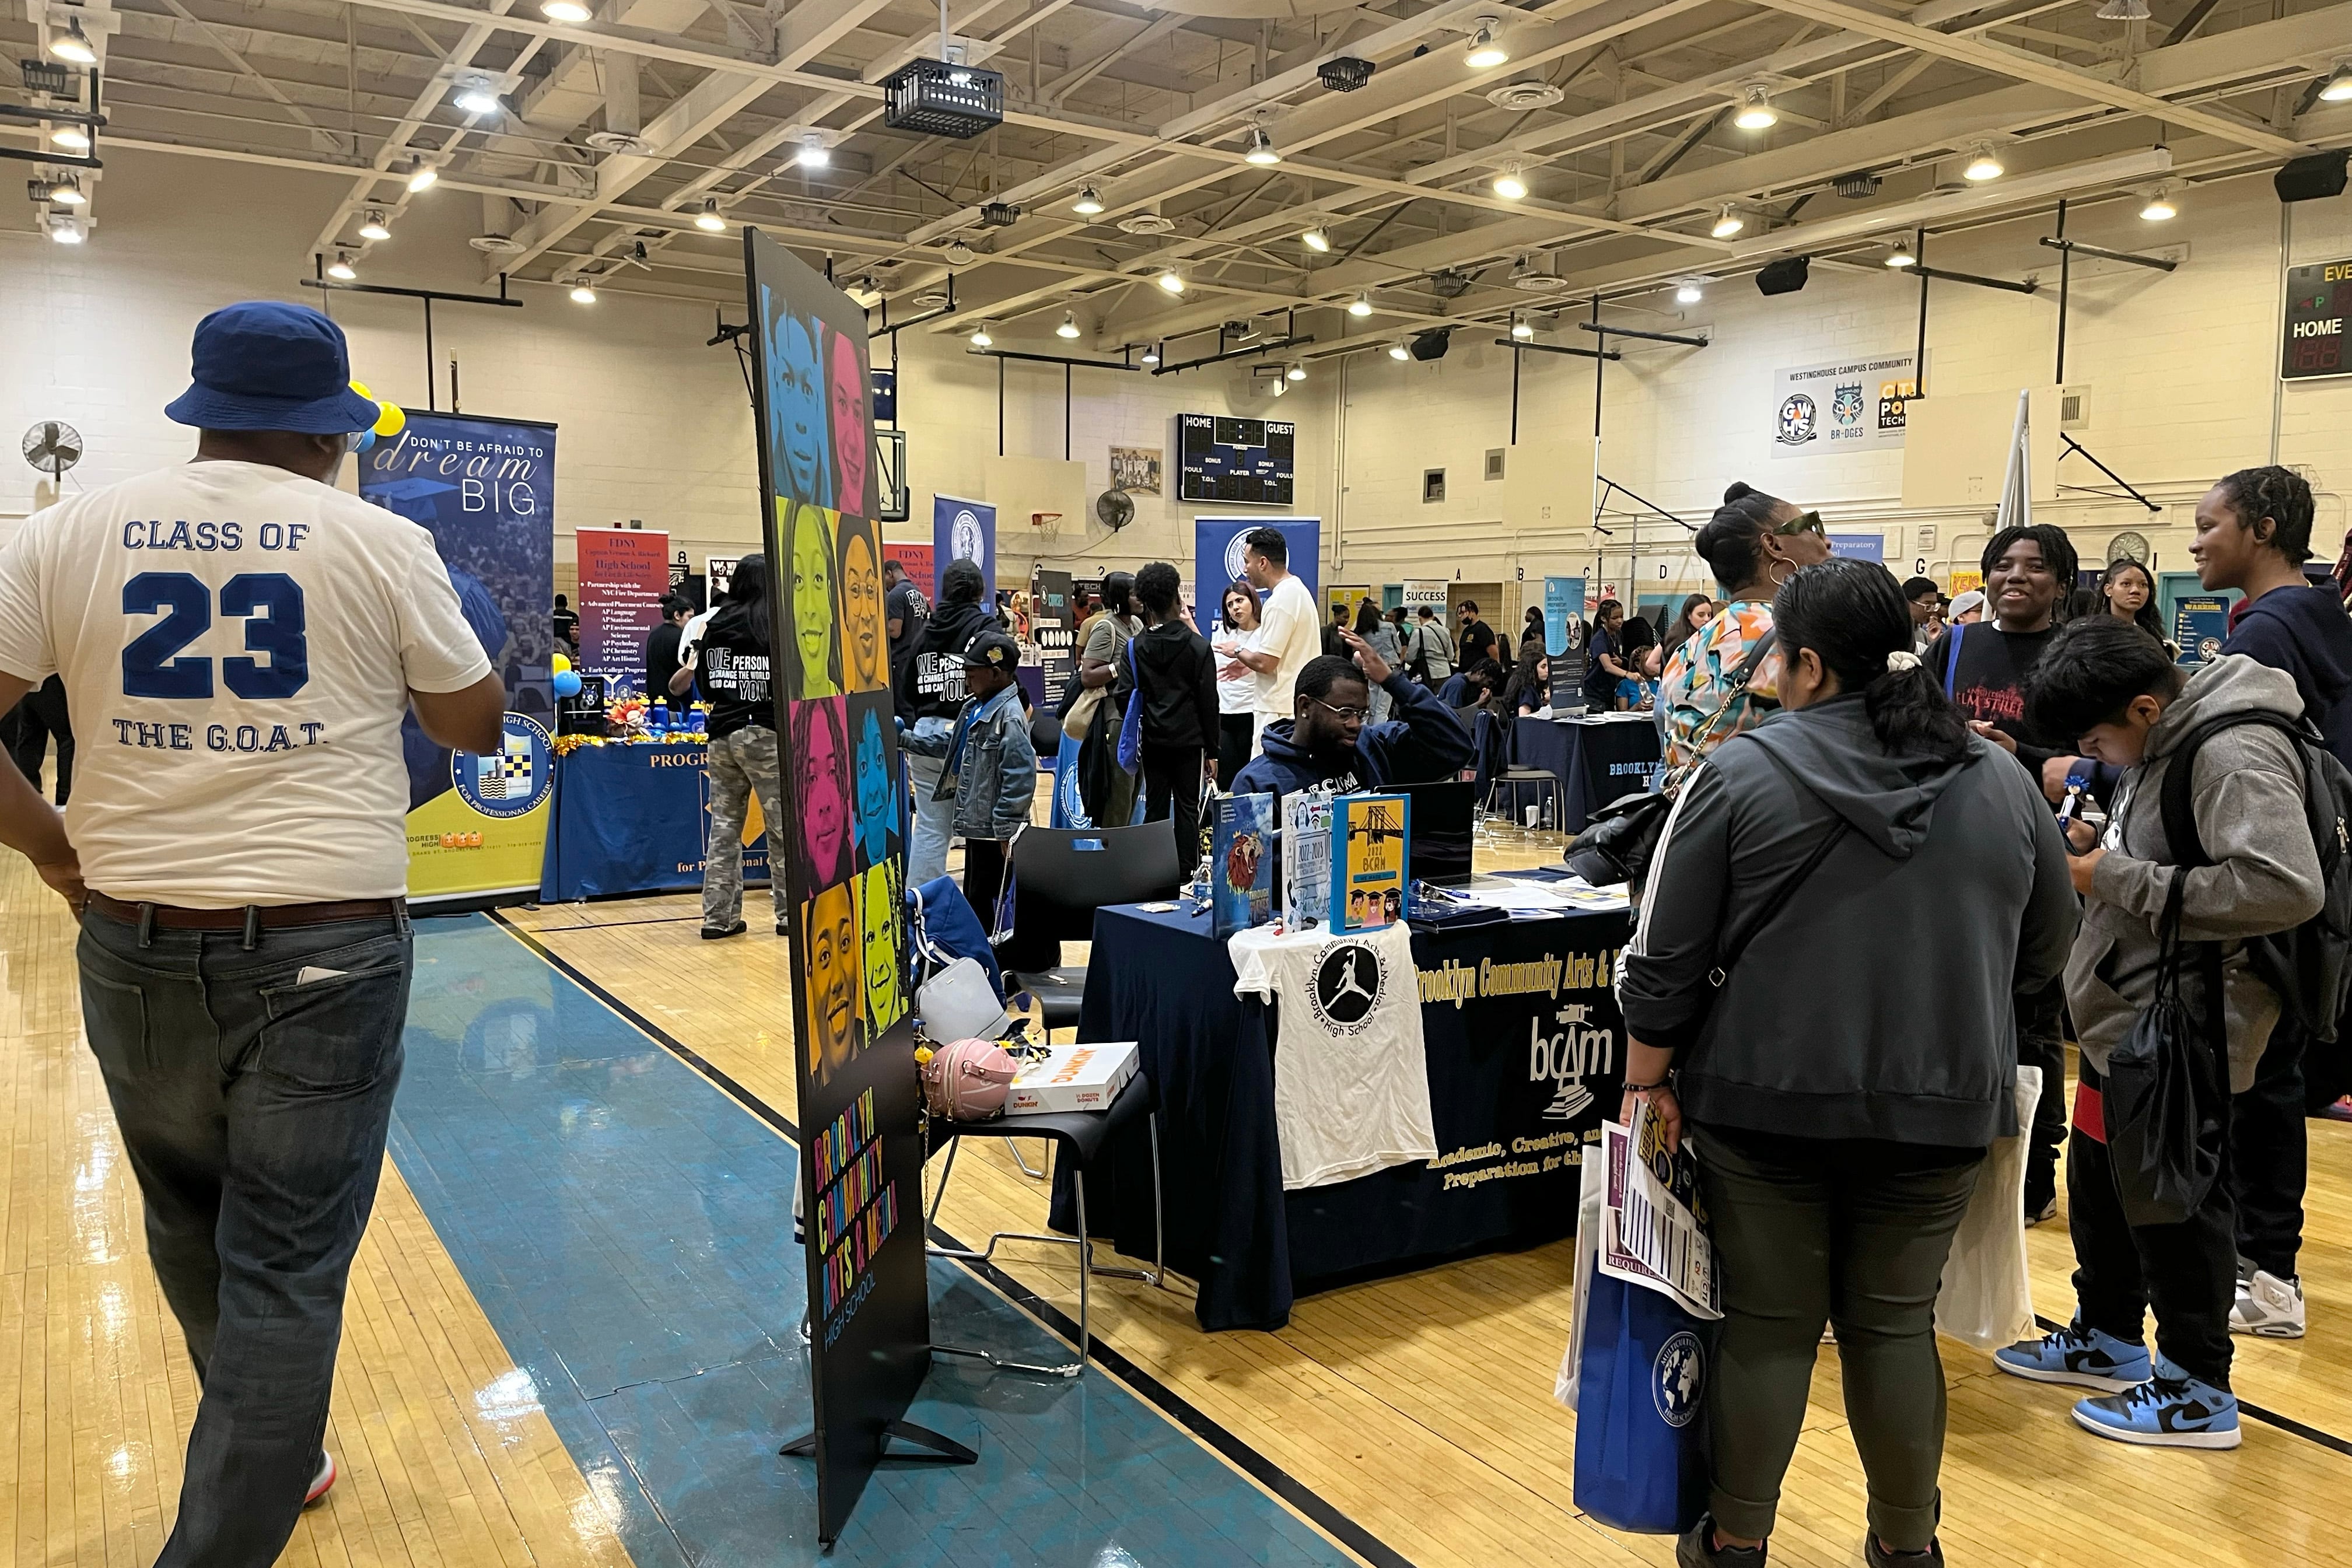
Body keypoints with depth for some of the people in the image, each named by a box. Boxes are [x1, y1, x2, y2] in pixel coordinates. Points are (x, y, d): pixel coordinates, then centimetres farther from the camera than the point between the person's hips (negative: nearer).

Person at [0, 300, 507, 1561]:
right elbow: (475, 724, 7)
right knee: (285, 1272, 4)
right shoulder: (384, 543, -4)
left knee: (191, 1235, 24)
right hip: (326, 949, -3)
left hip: (136, 948, 4)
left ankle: (264, 1464, 43)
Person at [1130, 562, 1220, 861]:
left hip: (1153, 741, 3)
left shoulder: (1136, 647, -1)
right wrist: (1212, 749, 0)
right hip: (1189, 740, -3)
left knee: (1155, 809, 8)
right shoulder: (1198, 646, -9)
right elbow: (1209, 701, -6)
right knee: (1187, 810, 4)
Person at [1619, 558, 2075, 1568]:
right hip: (1940, 1105, 3)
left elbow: (1665, 958, -9)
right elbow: (2046, 945, 13)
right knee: (1895, 1322, 16)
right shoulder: (2001, 782, 3)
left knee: (1768, 1322, 8)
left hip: (1767, 1097, -3)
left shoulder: (1743, 773, -9)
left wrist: (1647, 1080, 0)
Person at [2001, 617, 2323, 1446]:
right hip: (2124, 1020, 10)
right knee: (2098, 1189, 20)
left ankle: (2197, 1393, 20)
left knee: (2176, 1205, 3)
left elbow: (2286, 886, -32)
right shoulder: (2170, 741, 8)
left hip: (2181, 1032, -10)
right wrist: (2100, 844, 0)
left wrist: (2119, 878, -25)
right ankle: (2106, 1340, 38)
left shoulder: (2234, 755, -22)